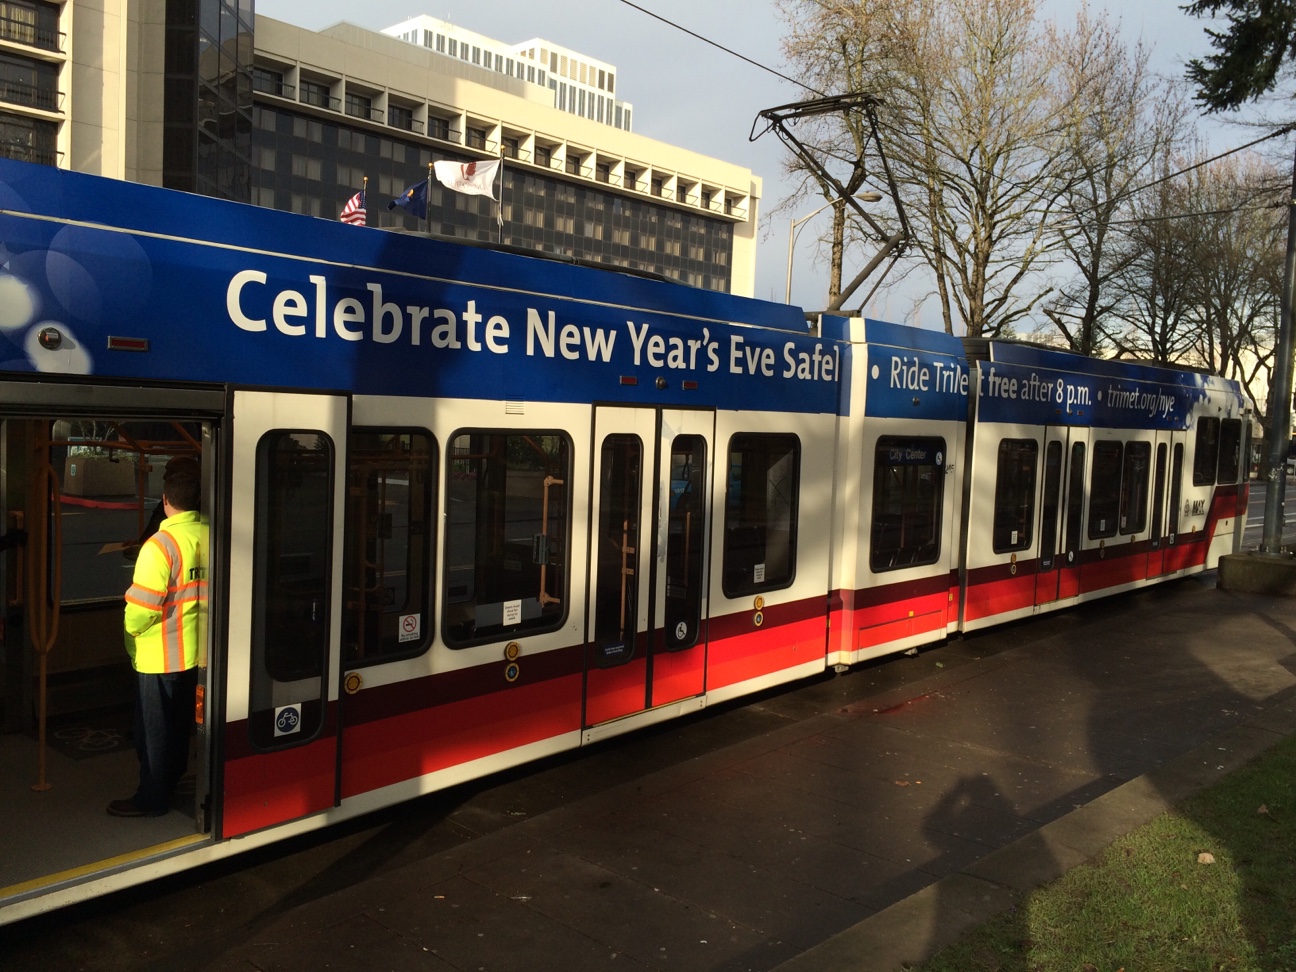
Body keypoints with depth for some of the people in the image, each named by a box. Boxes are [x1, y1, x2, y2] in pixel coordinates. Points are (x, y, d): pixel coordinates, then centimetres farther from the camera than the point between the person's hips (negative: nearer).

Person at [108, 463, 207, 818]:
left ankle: (151, 798, 19)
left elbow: (142, 606, -23)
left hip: (161, 655, -6)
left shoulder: (160, 544, -22)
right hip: (197, 651, 6)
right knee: (180, 723, 21)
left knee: (154, 730, 8)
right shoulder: (211, 536, -4)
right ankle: (172, 783, 36)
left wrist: (132, 628, -4)